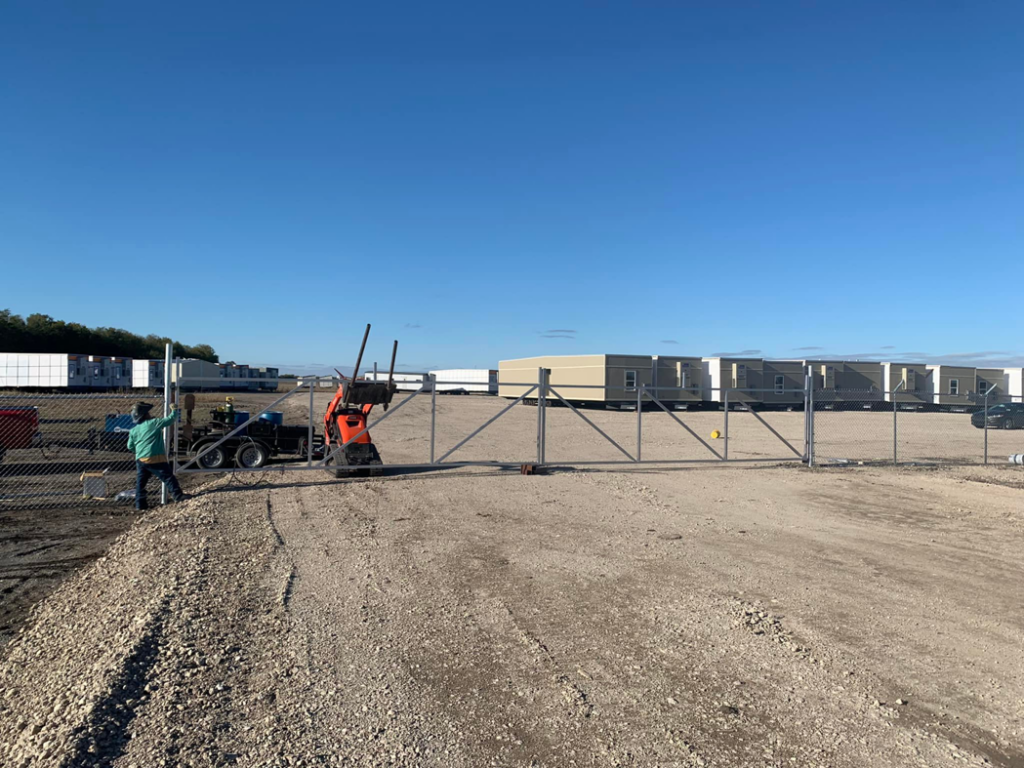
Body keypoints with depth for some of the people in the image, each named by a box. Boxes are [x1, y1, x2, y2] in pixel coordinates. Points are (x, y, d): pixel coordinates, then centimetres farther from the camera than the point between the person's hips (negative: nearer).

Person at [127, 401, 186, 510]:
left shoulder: (133, 430, 11)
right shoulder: (153, 423, -6)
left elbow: (130, 446, 15)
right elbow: (170, 420, -5)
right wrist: (174, 410, 10)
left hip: (140, 460, 6)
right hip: (155, 459, -5)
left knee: (140, 483, 13)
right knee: (168, 478, 0)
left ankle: (140, 504, 13)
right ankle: (178, 496, -2)